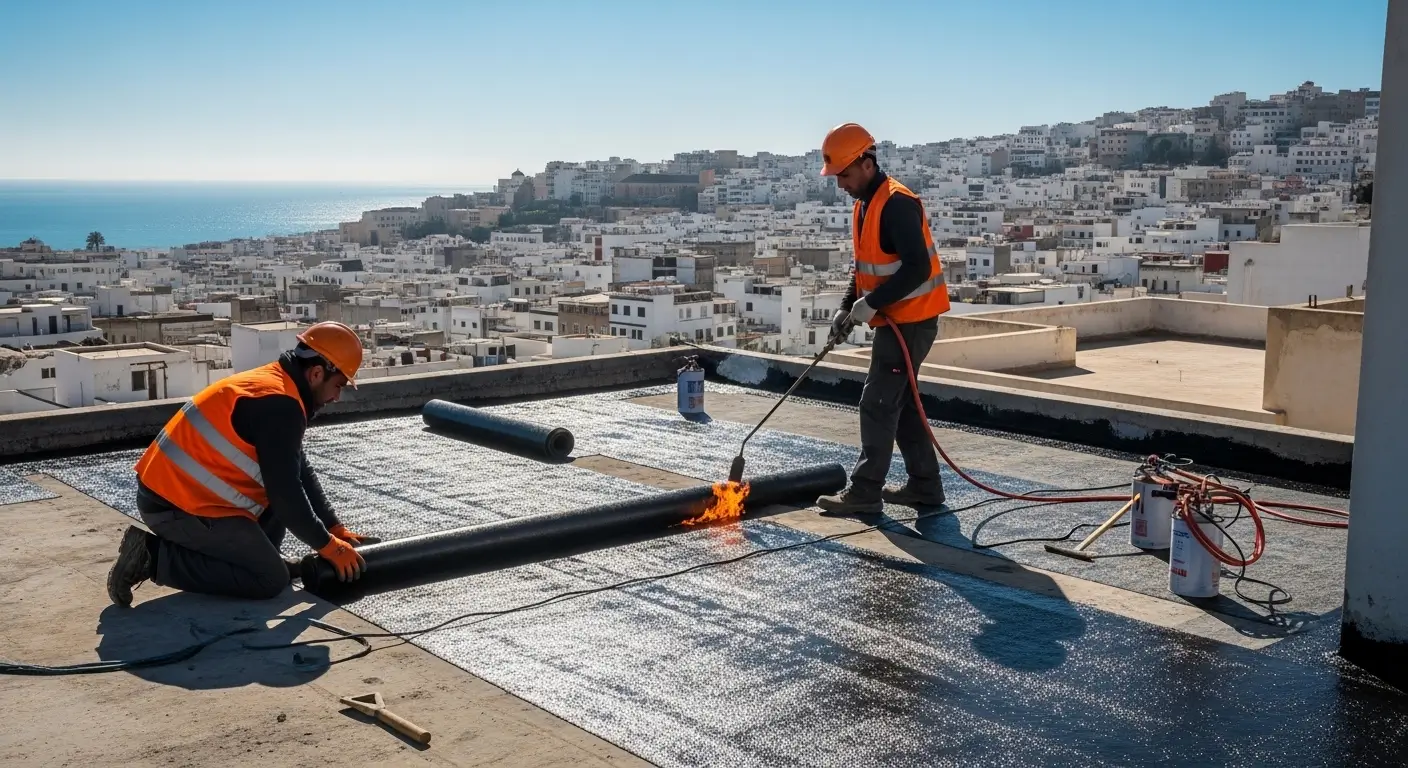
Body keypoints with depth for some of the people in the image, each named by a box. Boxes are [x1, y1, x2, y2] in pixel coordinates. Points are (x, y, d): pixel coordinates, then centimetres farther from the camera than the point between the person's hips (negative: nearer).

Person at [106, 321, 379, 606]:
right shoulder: (279, 404, -20)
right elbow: (286, 492, -20)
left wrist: (337, 529, 12)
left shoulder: (271, 383, 12)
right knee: (272, 579, -7)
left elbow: (300, 473, 16)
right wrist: (329, 546, -8)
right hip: (178, 508, -10)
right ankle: (155, 557, -8)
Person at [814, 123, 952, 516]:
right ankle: (925, 485, 23)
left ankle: (864, 493, -1)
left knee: (878, 404, -7)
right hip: (894, 320, 10)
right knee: (900, 403, 14)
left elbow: (917, 267, -27)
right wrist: (847, 306, 8)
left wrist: (872, 303, -23)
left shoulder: (897, 203, -20)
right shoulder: (865, 204, 12)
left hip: (911, 321, -10)